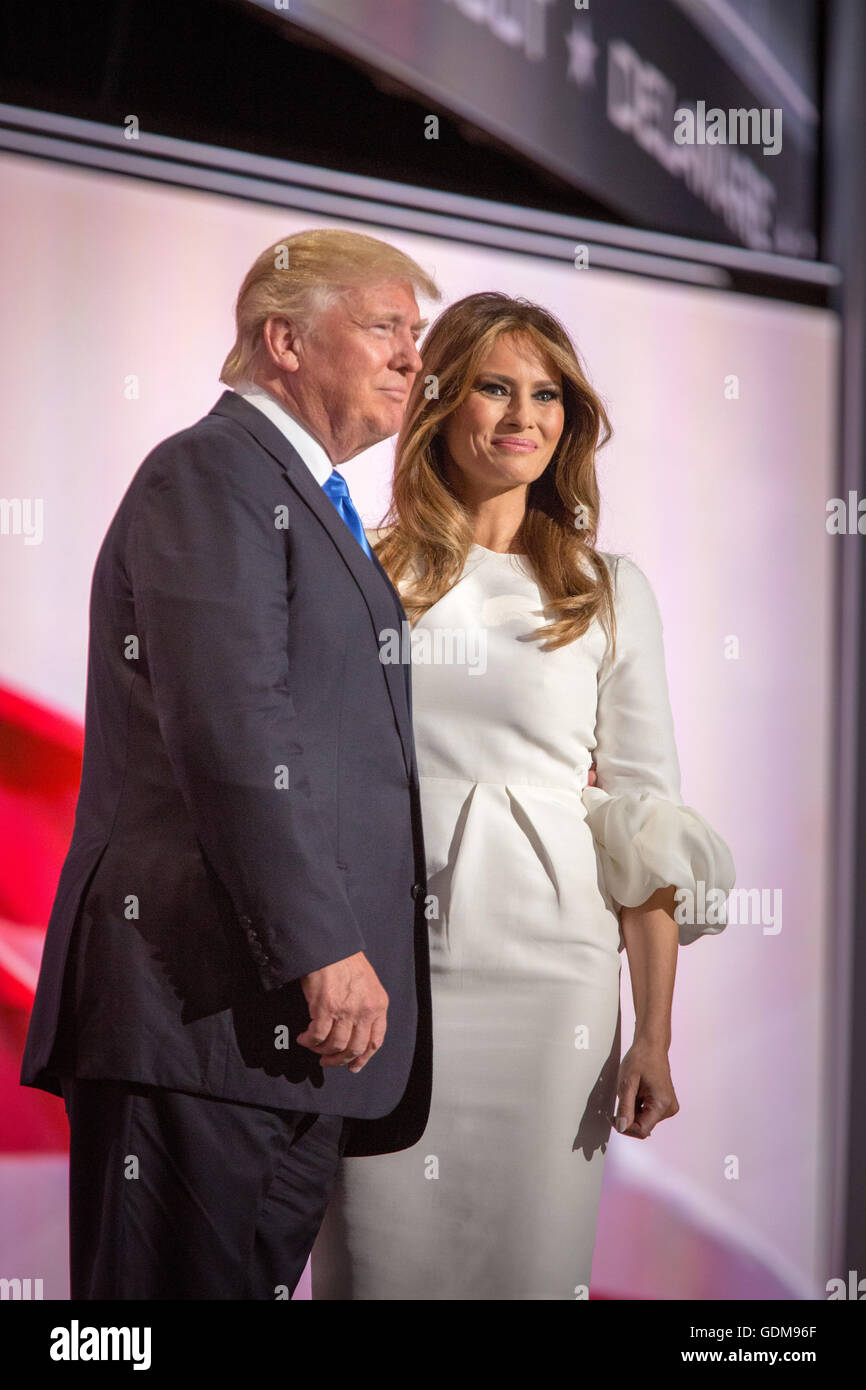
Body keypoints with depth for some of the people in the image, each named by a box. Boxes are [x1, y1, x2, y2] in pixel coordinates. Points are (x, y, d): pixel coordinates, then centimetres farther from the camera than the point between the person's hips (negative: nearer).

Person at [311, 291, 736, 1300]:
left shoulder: (609, 591, 6)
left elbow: (644, 817, 3)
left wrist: (655, 1035, -3)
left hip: (548, 975, 0)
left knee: (531, 1259, 2)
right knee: (380, 1260, 2)